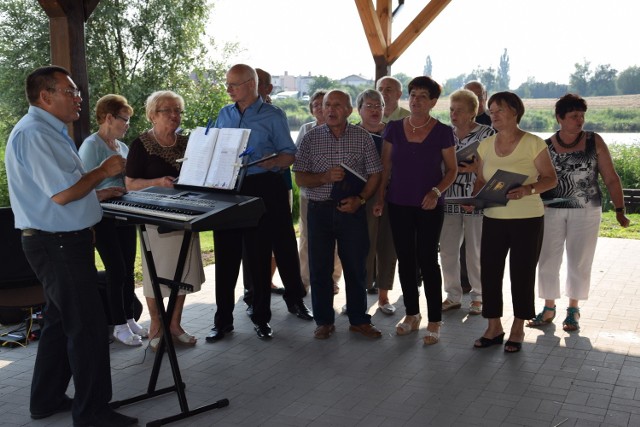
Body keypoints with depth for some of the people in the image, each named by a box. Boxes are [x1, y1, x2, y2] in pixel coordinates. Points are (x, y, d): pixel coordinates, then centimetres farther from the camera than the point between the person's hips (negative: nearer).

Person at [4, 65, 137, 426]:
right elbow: (61, 194, -25)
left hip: (61, 241, 11)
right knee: (88, 327, -4)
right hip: (58, 244, -11)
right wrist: (103, 171, -13)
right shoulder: (33, 134, -18)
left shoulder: (49, 132, 16)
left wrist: (98, 193, 18)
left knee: (61, 321, 19)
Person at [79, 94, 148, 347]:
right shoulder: (91, 146, -11)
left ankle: (129, 319, 23)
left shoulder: (122, 146, 12)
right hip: (104, 219, -7)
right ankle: (119, 326, 10)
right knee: (116, 271, -2)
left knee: (128, 269, 11)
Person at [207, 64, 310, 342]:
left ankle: (261, 317, 17)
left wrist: (273, 162, -22)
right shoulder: (224, 115, 14)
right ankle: (223, 319, 14)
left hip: (262, 188, -4)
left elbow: (289, 154, -1)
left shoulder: (272, 116, 0)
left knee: (258, 255, 3)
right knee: (226, 254, 4)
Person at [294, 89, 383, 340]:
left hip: (352, 209, 0)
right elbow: (300, 179, 1)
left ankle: (359, 320, 20)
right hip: (319, 209, 1)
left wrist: (360, 199, -11)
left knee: (356, 267, 5)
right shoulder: (311, 138, 3)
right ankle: (324, 321, 19)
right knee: (319, 268, 5)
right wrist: (326, 177, -17)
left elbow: (375, 174, 4)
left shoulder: (362, 137, 3)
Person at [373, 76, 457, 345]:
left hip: (429, 206, -3)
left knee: (427, 259, -4)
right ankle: (412, 315, 23)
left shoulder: (442, 132, -3)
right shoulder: (394, 129, 4)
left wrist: (436, 191, -15)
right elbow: (386, 167, 8)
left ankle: (434, 322, 6)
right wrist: (380, 197, 0)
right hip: (399, 204, 3)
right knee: (405, 259, 9)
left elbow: (452, 170, 1)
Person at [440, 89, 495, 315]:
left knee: (475, 251, 4)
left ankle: (478, 297, 21)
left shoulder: (487, 133, -3)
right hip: (449, 199, 4)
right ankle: (453, 296, 20)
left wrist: (475, 167, -18)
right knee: (447, 250, 6)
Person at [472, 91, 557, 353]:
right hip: (493, 219, 4)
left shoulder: (533, 144, -8)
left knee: (522, 274, 5)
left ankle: (518, 330, 22)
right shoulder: (486, 145, 6)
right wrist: (474, 198, -6)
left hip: (527, 220, -4)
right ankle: (493, 328, 20)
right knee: (489, 272, 3)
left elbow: (551, 178, -6)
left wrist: (528, 190, -24)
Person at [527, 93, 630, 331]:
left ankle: (573, 310, 23)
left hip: (586, 211, 0)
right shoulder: (546, 146, 0)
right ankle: (549, 309, 20)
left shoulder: (594, 142, -1)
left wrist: (619, 210, -6)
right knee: (548, 260, 4)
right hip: (552, 211, 1)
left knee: (579, 262, 7)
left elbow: (611, 179, 0)